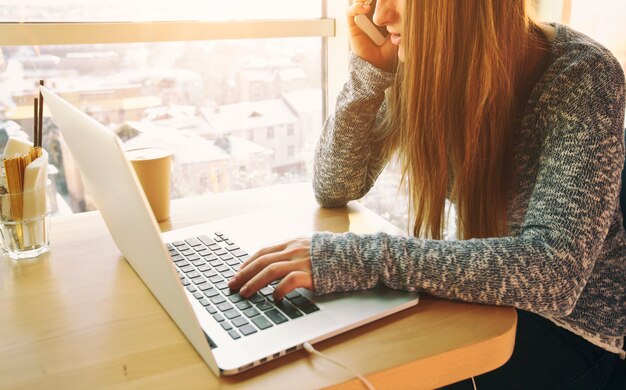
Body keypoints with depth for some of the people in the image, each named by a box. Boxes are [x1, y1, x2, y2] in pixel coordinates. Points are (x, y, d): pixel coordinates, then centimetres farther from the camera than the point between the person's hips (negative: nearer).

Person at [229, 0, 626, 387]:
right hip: (489, 297, 4)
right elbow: (335, 189, -6)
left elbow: (554, 269, -35)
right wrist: (371, 69, -19)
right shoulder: (423, 65, -9)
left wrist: (365, 259, -42)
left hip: (573, 321, -4)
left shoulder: (580, 76, -23)